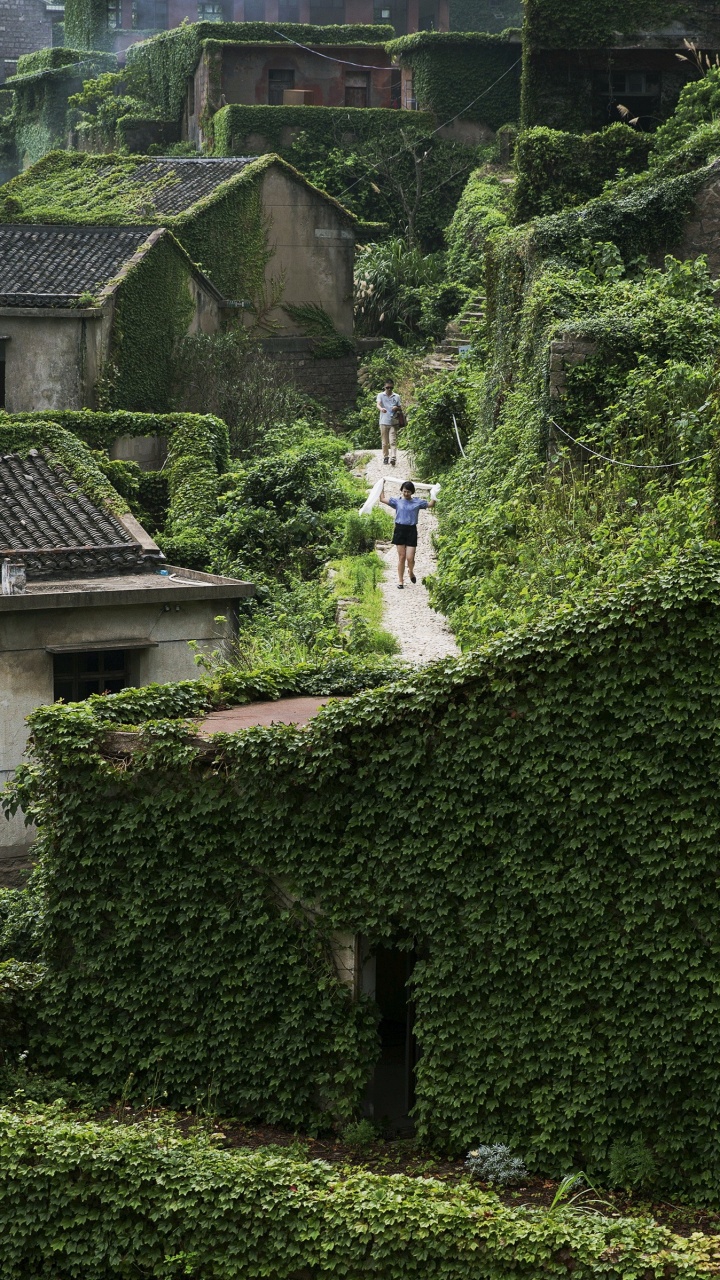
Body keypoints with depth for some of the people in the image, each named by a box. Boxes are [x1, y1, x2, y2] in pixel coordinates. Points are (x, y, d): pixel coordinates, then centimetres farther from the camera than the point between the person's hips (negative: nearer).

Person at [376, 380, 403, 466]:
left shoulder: (396, 396, 8)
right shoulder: (381, 395, 5)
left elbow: (401, 408, 13)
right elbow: (378, 404, -13)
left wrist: (397, 408, -11)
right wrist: (381, 408, -36)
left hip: (393, 422, 0)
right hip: (384, 422, 0)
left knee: (393, 441, -9)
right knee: (385, 442, 6)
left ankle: (393, 458, -17)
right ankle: (385, 457, 17)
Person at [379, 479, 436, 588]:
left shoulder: (417, 502, 5)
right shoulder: (397, 501, 5)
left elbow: (431, 504, 11)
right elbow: (382, 499, 9)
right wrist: (382, 486, 12)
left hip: (411, 530, 0)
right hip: (400, 529, 0)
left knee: (410, 558, -5)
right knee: (401, 557, 2)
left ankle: (411, 572, 29)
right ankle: (401, 581, 10)